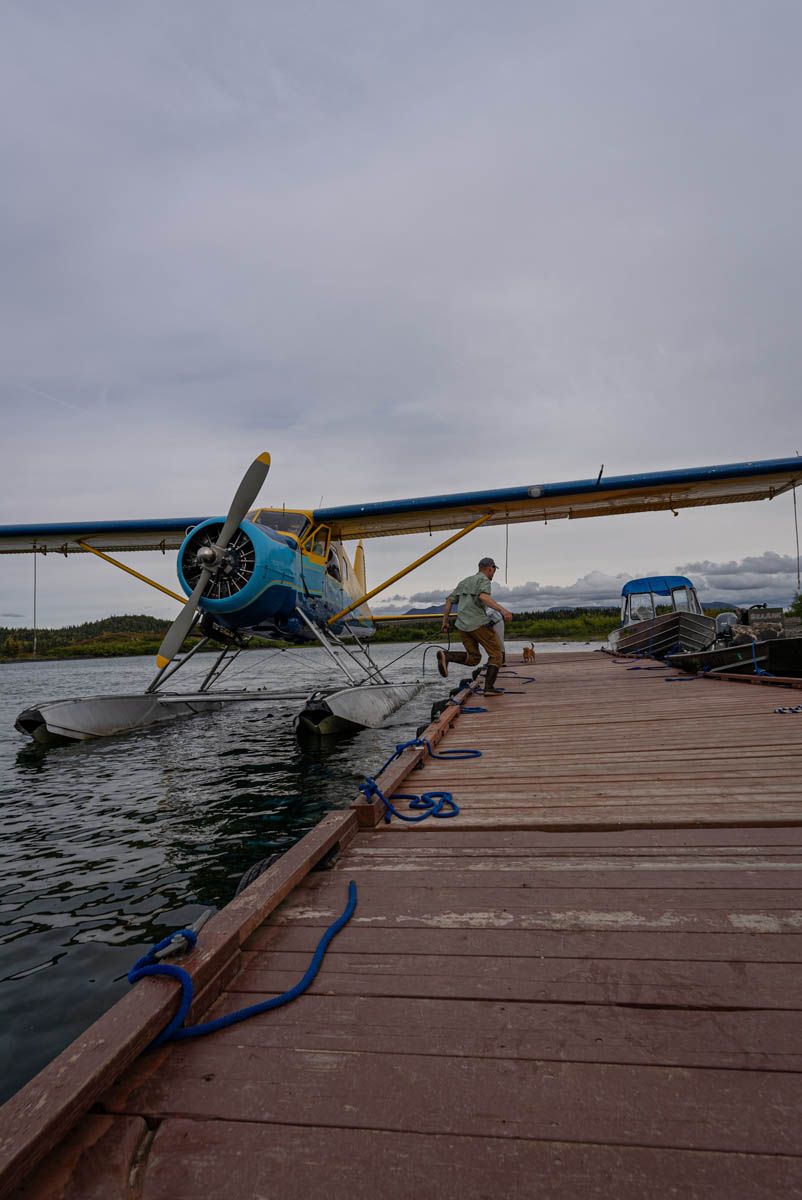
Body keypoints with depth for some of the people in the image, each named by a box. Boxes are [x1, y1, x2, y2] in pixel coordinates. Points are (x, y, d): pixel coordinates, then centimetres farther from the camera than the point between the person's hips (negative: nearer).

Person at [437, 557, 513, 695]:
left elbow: (449, 601, 20)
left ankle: (446, 655, -11)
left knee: (473, 658, 13)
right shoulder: (484, 580, 0)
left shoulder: (464, 582, 23)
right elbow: (483, 596, -22)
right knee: (496, 654, 6)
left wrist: (445, 622, 23)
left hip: (462, 625, 7)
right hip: (479, 623, -7)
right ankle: (489, 687, -5)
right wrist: (501, 609, -32)